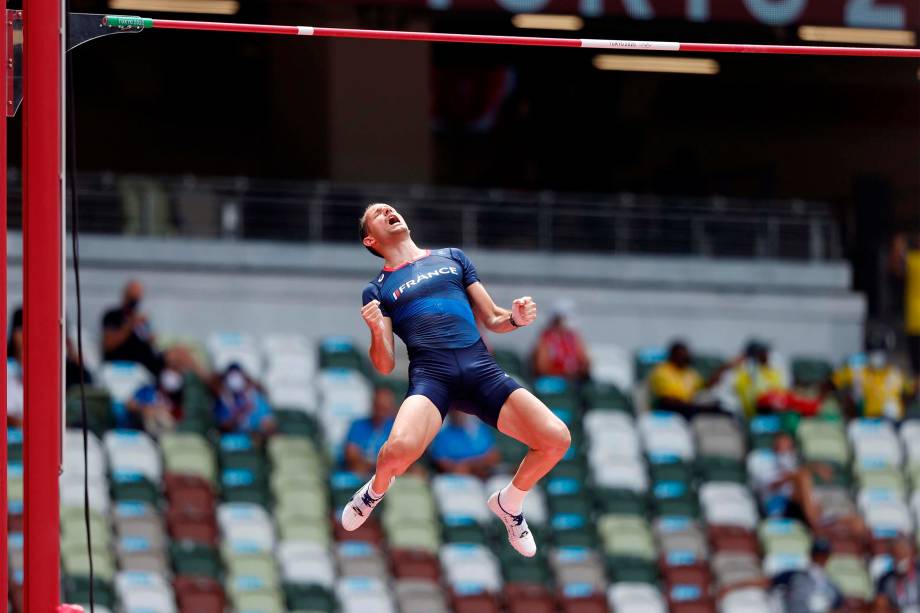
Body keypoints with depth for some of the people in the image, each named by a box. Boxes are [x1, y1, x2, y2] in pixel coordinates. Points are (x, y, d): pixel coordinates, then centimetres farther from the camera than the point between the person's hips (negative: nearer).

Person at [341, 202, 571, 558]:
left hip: (481, 368, 2)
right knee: (401, 447, -33)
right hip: (430, 371, -2)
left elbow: (492, 320, 24)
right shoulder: (377, 290, 16)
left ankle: (508, 503, 14)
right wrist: (376, 331, -10)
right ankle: (376, 489, 6)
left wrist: (515, 318, 2)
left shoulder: (453, 258, 24)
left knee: (556, 439, -17)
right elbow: (385, 366, 10)